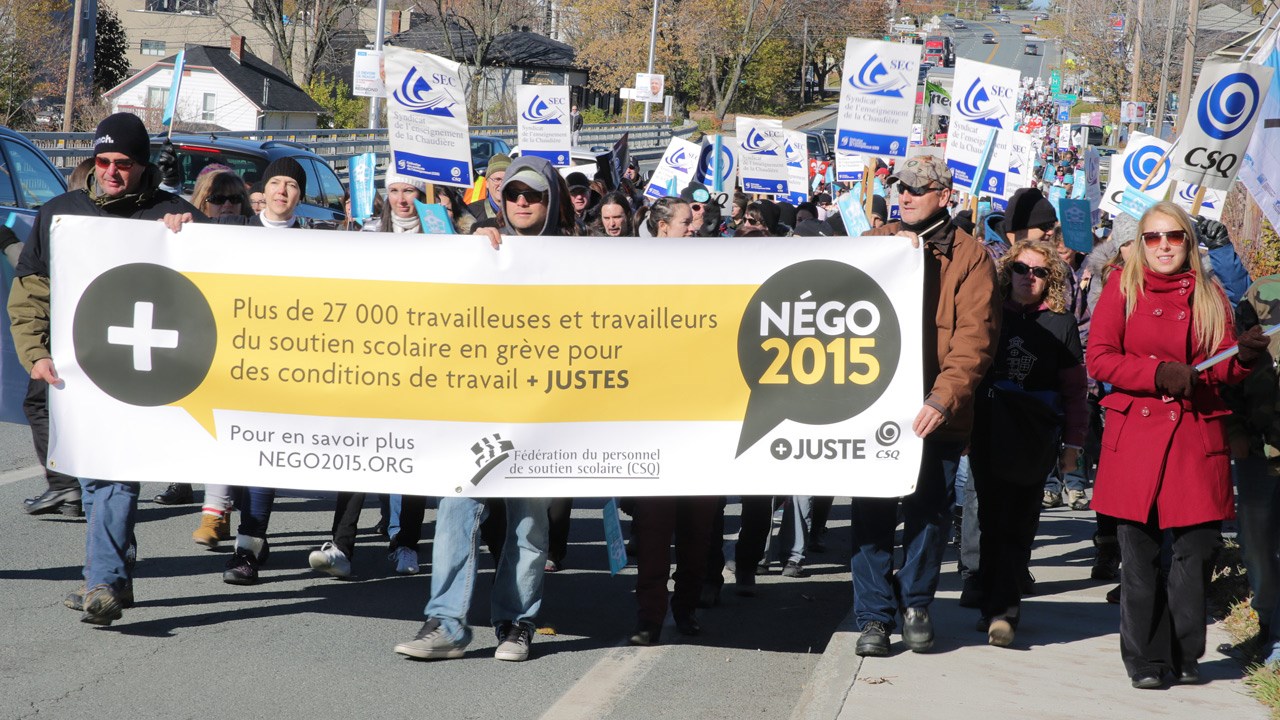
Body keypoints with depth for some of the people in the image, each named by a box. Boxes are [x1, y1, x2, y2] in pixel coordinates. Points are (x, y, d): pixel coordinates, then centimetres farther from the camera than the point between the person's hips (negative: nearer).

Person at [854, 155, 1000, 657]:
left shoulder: (970, 257, 1)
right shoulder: (874, 246, 13)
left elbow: (974, 338, -7)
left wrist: (944, 398, -18)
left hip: (935, 413, -2)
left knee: (930, 512, 5)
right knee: (871, 513, 1)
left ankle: (916, 603, 24)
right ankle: (874, 616, 10)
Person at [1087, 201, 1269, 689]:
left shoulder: (1210, 296, 13)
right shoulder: (1123, 287, 6)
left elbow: (1225, 370, 10)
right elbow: (1099, 358, -2)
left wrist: (1246, 355, -12)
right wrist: (1159, 373, -13)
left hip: (1198, 437, 2)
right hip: (1136, 431, -2)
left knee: (1199, 544, -3)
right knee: (1140, 551, -2)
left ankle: (1184, 656, 11)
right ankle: (1145, 660, 7)